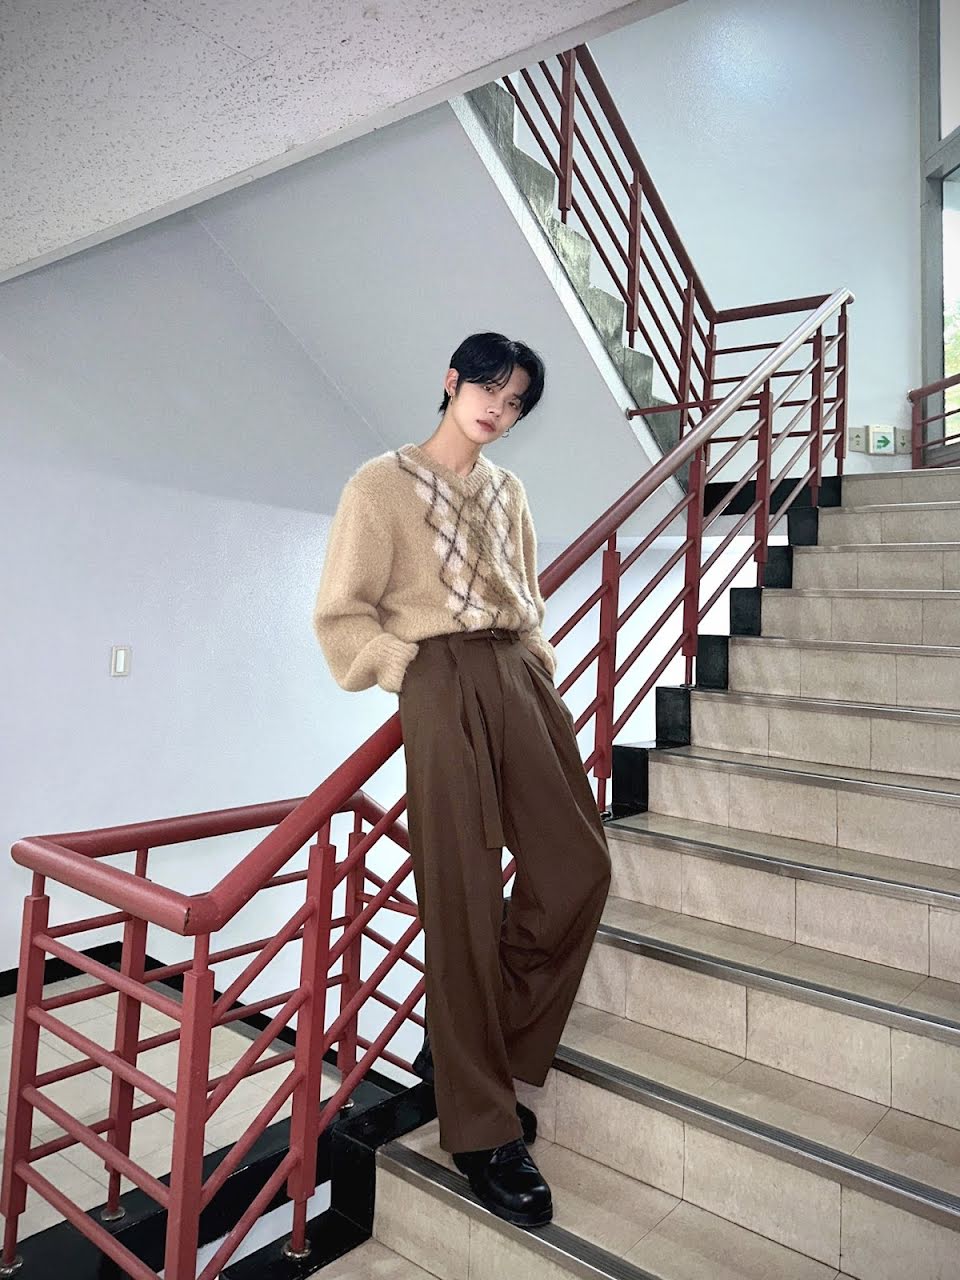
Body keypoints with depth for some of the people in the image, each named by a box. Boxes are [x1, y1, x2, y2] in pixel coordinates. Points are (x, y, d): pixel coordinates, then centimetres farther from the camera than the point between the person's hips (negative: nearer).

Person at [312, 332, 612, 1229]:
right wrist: (411, 669, -8)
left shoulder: (507, 491, 19)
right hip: (443, 686, -7)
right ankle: (481, 1130, 13)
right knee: (463, 896, -3)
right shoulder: (382, 484, 1)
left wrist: (538, 670, 10)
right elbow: (341, 615, -2)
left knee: (579, 866, 2)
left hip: (520, 682, 7)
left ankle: (474, 1047, 22)